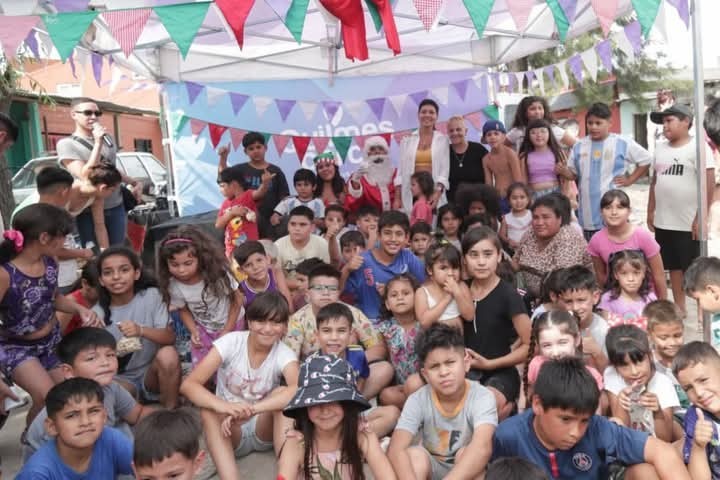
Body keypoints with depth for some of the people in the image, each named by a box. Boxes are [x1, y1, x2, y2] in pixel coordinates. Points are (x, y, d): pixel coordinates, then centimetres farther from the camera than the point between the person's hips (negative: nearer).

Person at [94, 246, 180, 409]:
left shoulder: (151, 295, -7)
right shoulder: (97, 313, -4)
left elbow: (170, 337, -15)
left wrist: (141, 330, -33)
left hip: (152, 373, 1)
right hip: (121, 379, 0)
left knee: (168, 354, -32)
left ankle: (171, 411, -14)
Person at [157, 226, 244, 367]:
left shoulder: (218, 273, -31)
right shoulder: (173, 285, -24)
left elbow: (237, 299, -17)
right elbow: (183, 310, -3)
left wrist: (227, 331, -16)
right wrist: (194, 332, -19)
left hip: (231, 323, -2)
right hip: (202, 329, 2)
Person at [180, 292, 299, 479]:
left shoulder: (284, 354, -15)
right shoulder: (231, 342, -14)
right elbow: (188, 385, -23)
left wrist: (251, 409, -49)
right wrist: (224, 406, -42)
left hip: (263, 431, 0)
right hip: (230, 432, 0)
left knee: (283, 395, -29)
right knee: (209, 411, -32)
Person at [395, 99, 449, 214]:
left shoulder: (442, 139, 7)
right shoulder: (407, 140, 10)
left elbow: (445, 170, 0)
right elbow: (401, 170, 9)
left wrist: (438, 193, -15)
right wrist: (397, 198, 2)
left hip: (433, 191, -1)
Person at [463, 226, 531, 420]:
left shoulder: (508, 295, -12)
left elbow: (529, 346, -10)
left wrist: (489, 363, -12)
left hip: (500, 373, -5)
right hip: (468, 371, 5)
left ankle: (508, 406, 0)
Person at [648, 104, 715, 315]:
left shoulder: (698, 147, -9)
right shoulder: (660, 149, 11)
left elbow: (709, 185, -13)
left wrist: (701, 218, -17)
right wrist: (651, 211, 13)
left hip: (689, 224, -6)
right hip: (664, 222, 6)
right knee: (674, 267, 15)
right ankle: (679, 309, 27)